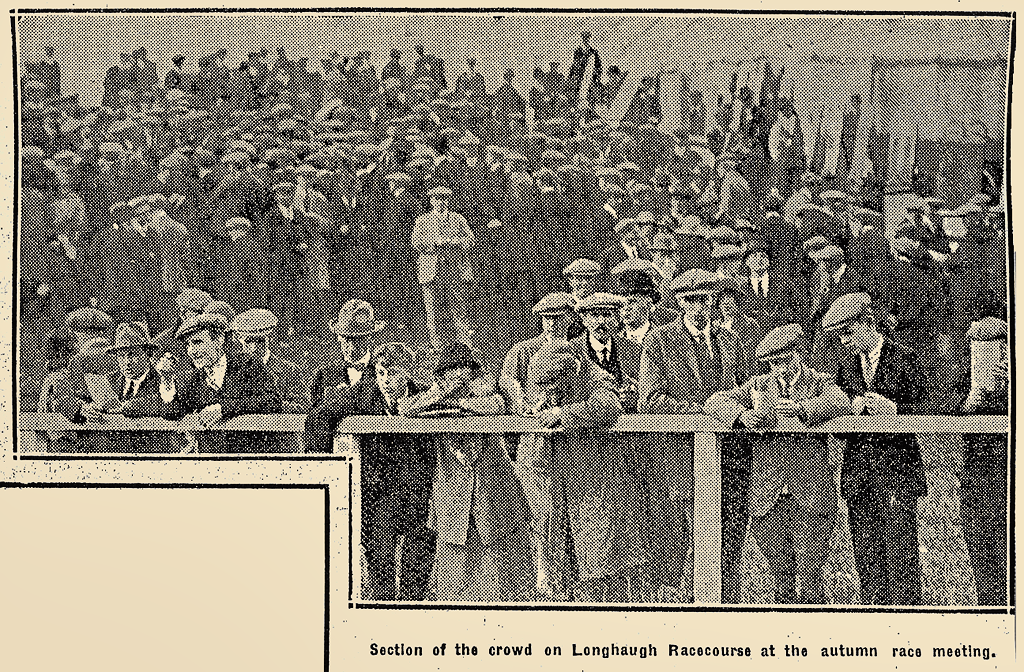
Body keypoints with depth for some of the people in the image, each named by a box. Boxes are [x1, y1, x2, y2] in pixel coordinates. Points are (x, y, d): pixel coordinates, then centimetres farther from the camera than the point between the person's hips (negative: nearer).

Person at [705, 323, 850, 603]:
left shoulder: (820, 384, 7)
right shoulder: (758, 386, 14)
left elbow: (841, 402, -14)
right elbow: (715, 402, 7)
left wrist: (801, 407, -30)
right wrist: (742, 415, -14)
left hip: (810, 498, -2)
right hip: (768, 501, 3)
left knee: (809, 583, -8)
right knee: (783, 581, 5)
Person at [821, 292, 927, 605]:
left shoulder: (904, 359, -3)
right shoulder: (847, 364, 13)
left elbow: (920, 410, -5)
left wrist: (892, 410, -23)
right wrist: (851, 407, -9)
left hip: (897, 466, -5)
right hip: (858, 466, 5)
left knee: (900, 552, -7)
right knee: (865, 555, 7)